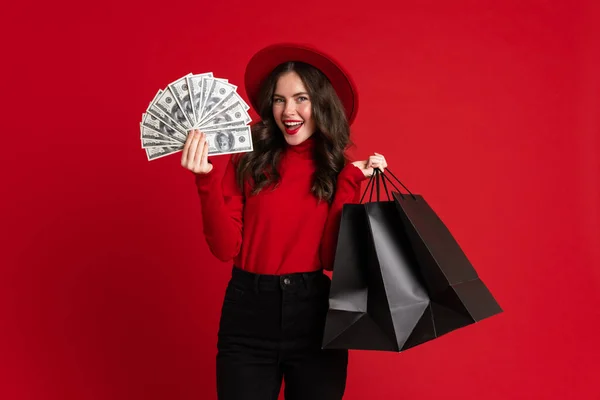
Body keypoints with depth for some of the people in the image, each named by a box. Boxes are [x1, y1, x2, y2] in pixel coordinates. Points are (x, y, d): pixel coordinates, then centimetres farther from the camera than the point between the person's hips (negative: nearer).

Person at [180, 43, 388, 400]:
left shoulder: (337, 168, 3)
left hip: (315, 315, 2)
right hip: (249, 314, -1)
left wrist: (350, 181, -10)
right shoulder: (248, 161, -3)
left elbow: (332, 257, -7)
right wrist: (206, 180, -17)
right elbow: (226, 248, -8)